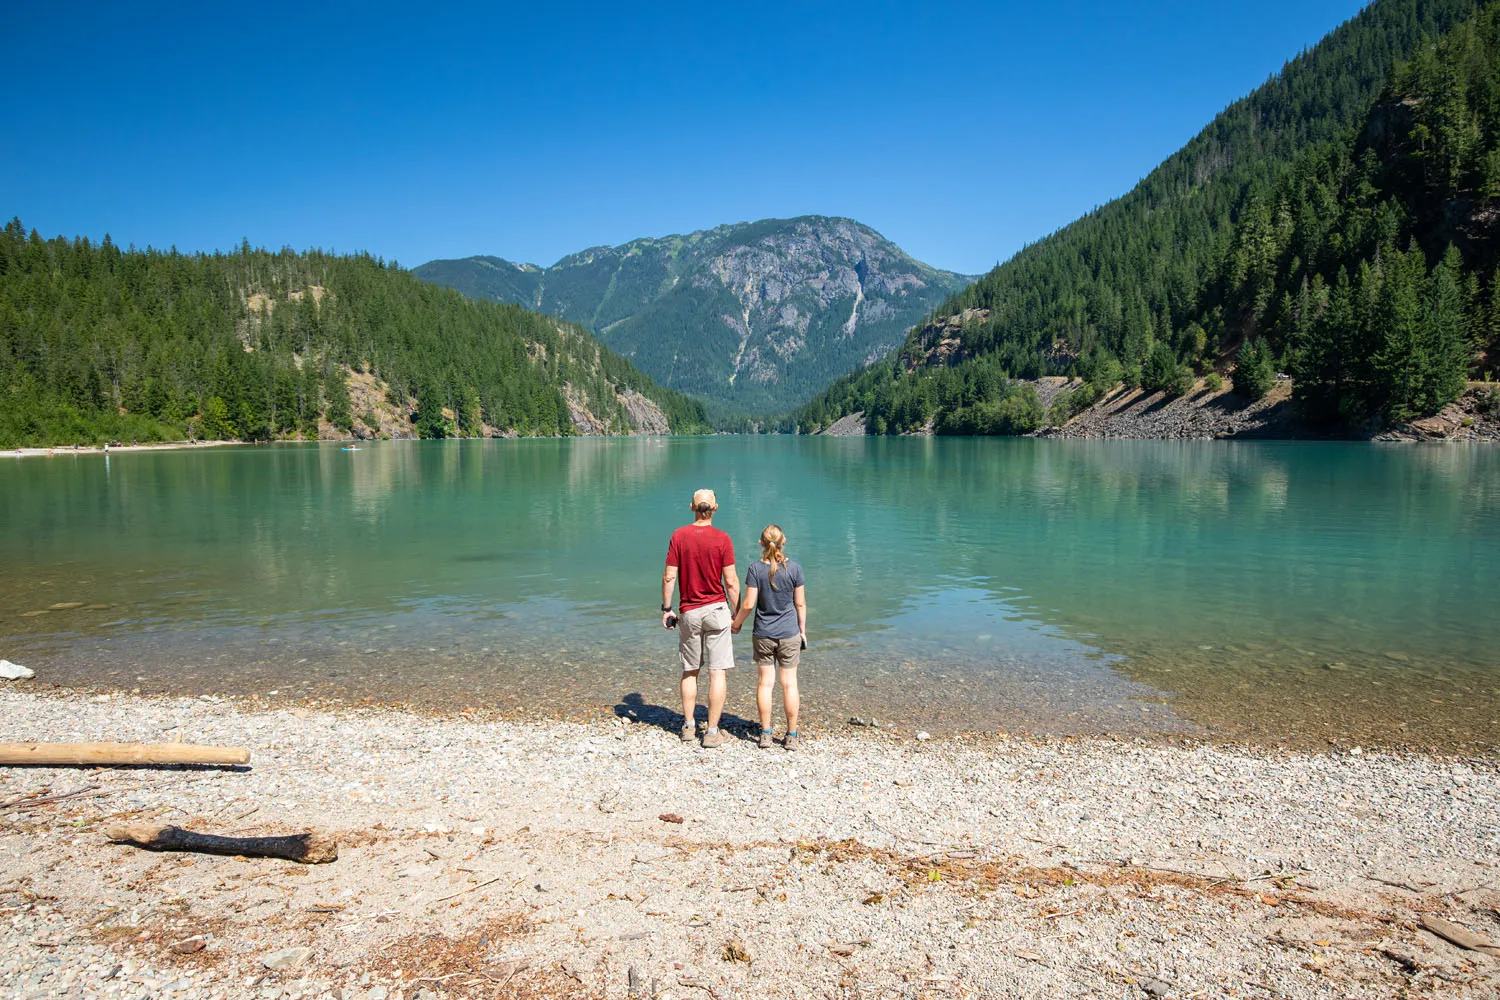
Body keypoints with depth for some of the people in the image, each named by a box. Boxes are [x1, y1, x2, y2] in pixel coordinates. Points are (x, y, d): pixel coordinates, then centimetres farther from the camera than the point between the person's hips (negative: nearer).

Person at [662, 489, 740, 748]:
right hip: (716, 610, -2)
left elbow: (669, 576, -3)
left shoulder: (679, 536, -3)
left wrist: (666, 608, 7)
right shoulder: (722, 539, -8)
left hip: (688, 612, 2)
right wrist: (737, 612, 3)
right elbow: (731, 581, -8)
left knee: (690, 671, 16)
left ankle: (688, 726, 23)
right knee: (718, 672, 2)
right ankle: (712, 732, 4)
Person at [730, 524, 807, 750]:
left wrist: (736, 623, 7)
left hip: (763, 634, 0)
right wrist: (802, 630, 11)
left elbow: (749, 604, -10)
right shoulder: (794, 568, -7)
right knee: (789, 683, 6)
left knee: (765, 682, 8)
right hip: (789, 634, 0)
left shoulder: (755, 569, -9)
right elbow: (800, 604, -1)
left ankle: (766, 734, 12)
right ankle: (791, 736, 12)